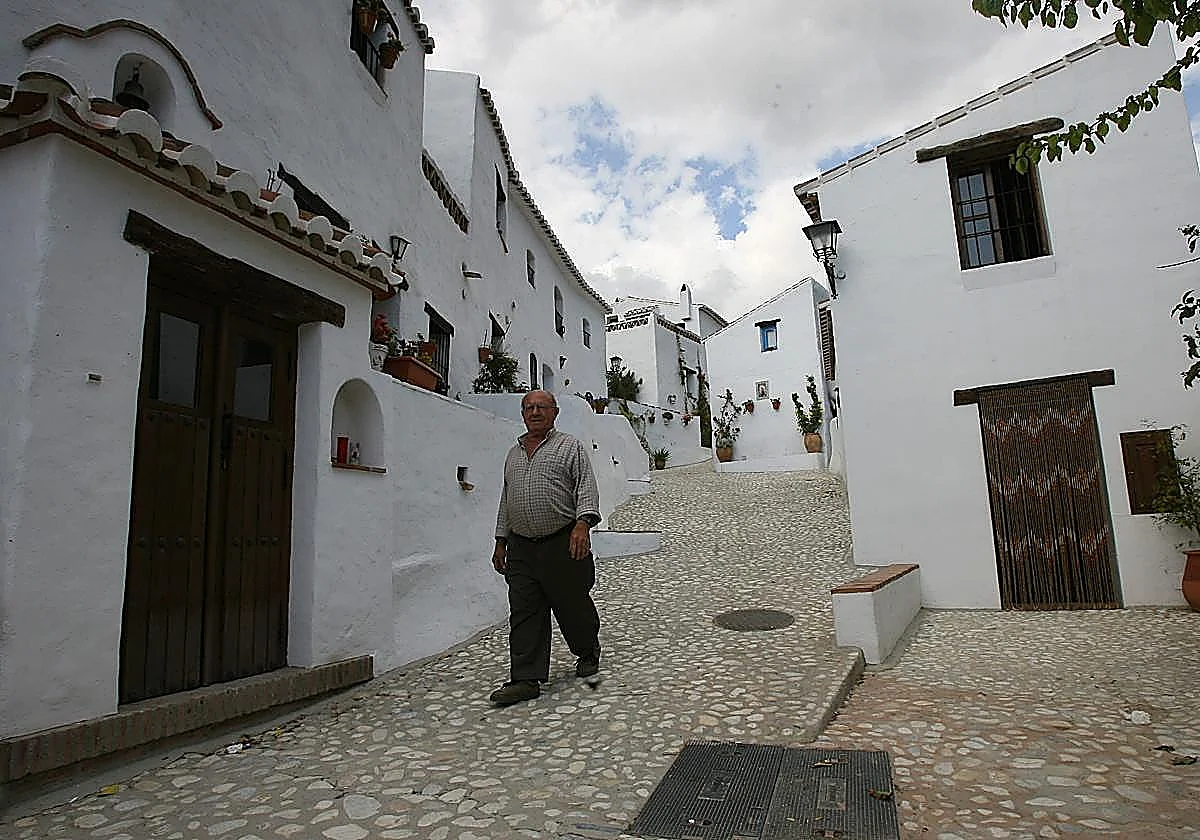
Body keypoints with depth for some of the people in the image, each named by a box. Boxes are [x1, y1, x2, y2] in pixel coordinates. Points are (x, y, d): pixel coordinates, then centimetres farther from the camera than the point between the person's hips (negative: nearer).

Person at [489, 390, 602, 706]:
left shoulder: (570, 447, 4)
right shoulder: (513, 454, 20)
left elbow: (586, 487, -6)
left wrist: (583, 522, -23)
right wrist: (501, 541, 21)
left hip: (563, 543, -4)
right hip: (521, 548, 4)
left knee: (573, 606, 6)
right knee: (524, 614, 0)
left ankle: (588, 654, 32)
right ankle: (526, 679, 6)